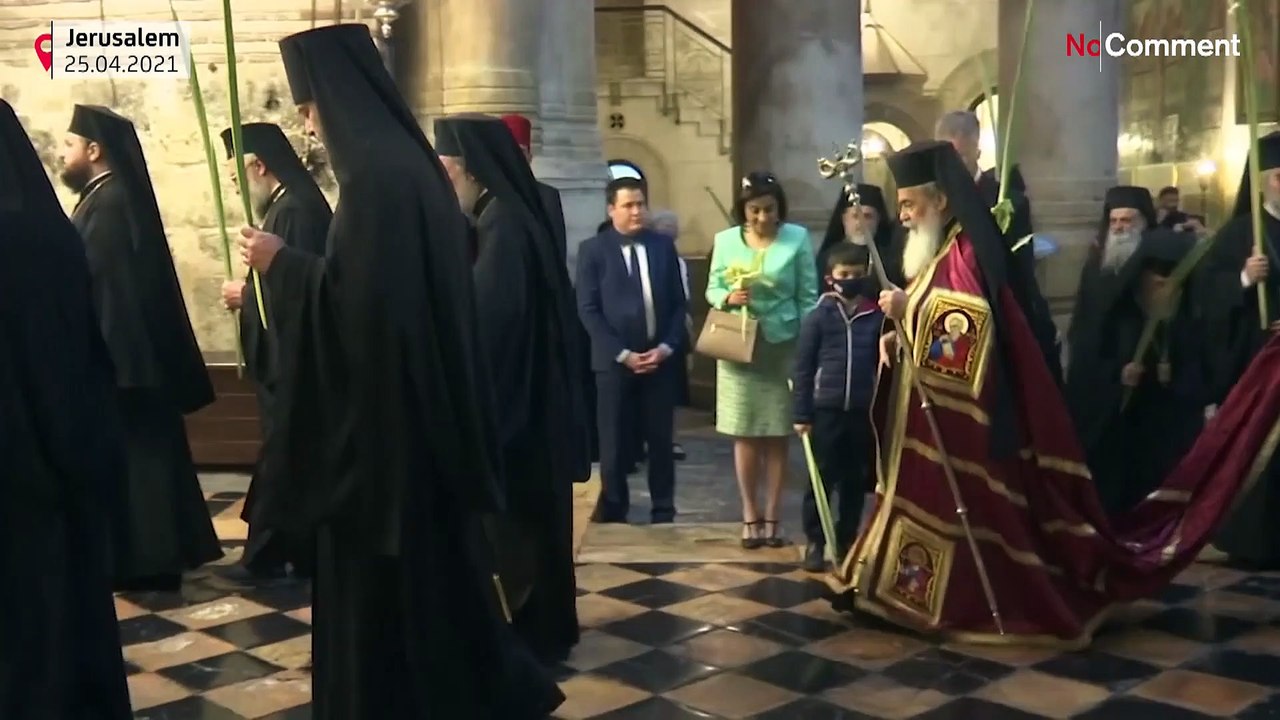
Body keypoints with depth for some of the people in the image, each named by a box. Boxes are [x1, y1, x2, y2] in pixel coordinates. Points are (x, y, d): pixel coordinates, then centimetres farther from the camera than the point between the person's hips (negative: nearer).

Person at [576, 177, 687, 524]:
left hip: (660, 358, 2)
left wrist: (667, 347, -6)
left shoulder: (663, 245, 8)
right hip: (615, 361, -2)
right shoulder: (593, 249, -1)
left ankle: (663, 512, 18)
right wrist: (622, 353, -12)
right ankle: (613, 513, 16)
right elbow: (588, 310, -6)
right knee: (615, 443, 4)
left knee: (661, 440, 7)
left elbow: (679, 303, 8)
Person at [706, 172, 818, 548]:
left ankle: (771, 516, 16)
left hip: (783, 346, -1)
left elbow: (808, 297, -2)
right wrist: (727, 298, -16)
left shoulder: (797, 238, -3)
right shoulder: (725, 240, 3)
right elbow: (712, 288, 7)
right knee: (745, 434, 4)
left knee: (778, 436, 6)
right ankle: (750, 515, 14)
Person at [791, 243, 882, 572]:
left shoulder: (877, 318, 1)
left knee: (855, 480, 11)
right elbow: (802, 367, -2)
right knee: (822, 479, 5)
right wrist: (801, 413, -4)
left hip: (863, 411, 2)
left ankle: (847, 541, 24)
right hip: (826, 409, -2)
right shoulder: (818, 317, -3)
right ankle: (815, 542, 15)